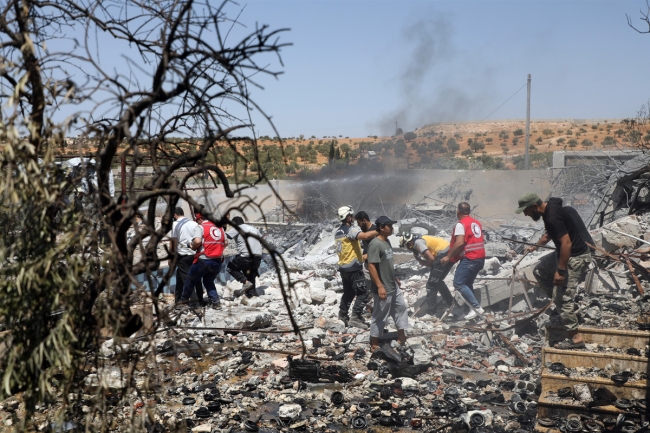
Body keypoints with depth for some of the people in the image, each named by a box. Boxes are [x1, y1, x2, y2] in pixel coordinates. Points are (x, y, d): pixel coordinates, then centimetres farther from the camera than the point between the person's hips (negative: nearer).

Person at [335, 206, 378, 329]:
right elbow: (365, 236, -35)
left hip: (343, 267, 9)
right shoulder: (351, 229, -15)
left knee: (348, 293, 20)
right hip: (354, 268, -9)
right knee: (363, 293, -6)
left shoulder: (338, 233, 13)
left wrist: (361, 256, 25)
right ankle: (355, 317, -12)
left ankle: (342, 316, 23)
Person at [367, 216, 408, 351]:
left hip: (393, 286, 10)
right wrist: (379, 286, -27)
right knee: (379, 317, 1)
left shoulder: (387, 241, 8)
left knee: (402, 307, 19)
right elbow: (371, 266, -25)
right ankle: (374, 345, 13)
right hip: (383, 288, -10)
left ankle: (401, 337, 32)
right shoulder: (375, 244, -22)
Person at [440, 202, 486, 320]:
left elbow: (460, 243, -21)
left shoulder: (461, 224, -11)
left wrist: (449, 257, -15)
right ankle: (473, 308, 11)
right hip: (480, 258, 9)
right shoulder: (477, 223, 17)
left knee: (458, 283, -7)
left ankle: (477, 307, -11)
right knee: (468, 284, 15)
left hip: (469, 259, -9)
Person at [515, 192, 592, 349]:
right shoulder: (548, 208, 5)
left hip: (575, 257, -10)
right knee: (540, 271, 22)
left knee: (563, 297, -6)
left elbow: (566, 243, -29)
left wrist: (560, 271, -25)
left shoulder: (553, 217, -27)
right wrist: (535, 246, 20)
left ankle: (575, 338, 2)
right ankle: (559, 301, 23)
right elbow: (550, 233, 24)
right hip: (565, 253, 10)